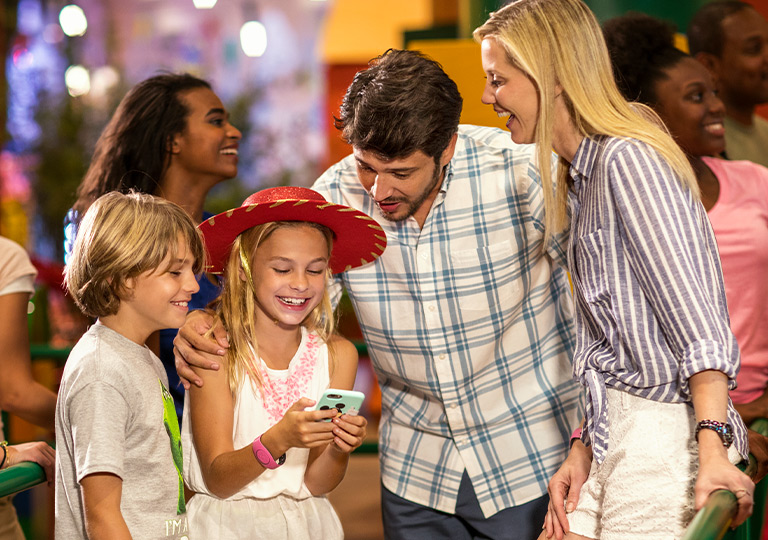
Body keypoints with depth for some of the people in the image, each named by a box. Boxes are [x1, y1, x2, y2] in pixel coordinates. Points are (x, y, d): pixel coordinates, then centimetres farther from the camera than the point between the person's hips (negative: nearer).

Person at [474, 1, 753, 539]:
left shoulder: (629, 161, -13)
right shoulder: (577, 176, 16)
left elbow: (697, 318, -20)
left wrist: (713, 451, -27)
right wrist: (583, 451, 9)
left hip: (663, 436, -9)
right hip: (616, 436, 9)